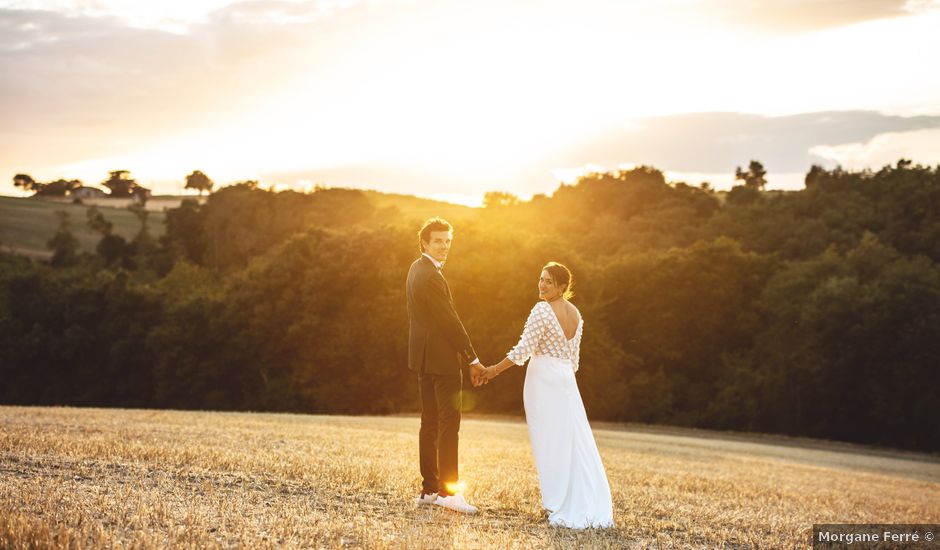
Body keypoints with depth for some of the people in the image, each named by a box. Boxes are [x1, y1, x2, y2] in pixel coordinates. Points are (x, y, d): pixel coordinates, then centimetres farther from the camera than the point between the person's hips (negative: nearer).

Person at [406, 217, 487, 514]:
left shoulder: (417, 269, 13)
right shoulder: (431, 277, -18)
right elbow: (450, 321, -18)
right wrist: (472, 359, -13)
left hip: (424, 356, 10)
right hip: (442, 358, -10)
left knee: (430, 422, 11)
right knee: (449, 422, -9)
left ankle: (428, 489, 15)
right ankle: (447, 491, -11)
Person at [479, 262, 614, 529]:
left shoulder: (543, 309, -13)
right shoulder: (575, 313, 11)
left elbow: (523, 349, -15)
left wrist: (495, 369, -7)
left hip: (543, 378, -7)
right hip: (567, 379, 7)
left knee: (550, 443, -1)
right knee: (576, 442, 7)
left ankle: (561, 509, 2)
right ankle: (590, 508, 7)